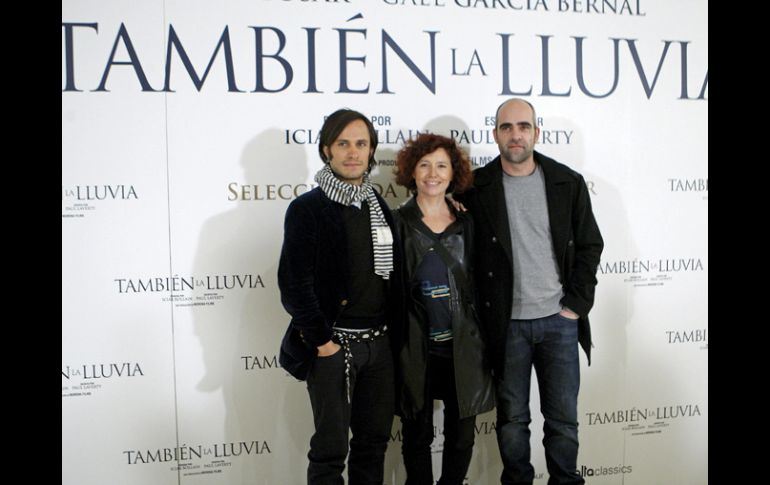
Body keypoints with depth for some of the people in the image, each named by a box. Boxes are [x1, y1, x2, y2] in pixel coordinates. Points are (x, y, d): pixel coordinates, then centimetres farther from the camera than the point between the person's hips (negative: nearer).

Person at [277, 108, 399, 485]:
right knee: (330, 449, 1)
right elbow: (294, 284, -12)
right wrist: (322, 341, -13)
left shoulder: (380, 208, 10)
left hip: (379, 342, 5)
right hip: (332, 343, -5)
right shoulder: (307, 209, -7)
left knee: (374, 440, 13)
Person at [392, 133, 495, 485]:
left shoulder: (466, 223, 7)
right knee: (418, 435, 9)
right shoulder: (397, 223, -2)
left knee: (462, 435, 10)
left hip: (462, 346, 3)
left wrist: (482, 338, 9)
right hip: (416, 348, -2)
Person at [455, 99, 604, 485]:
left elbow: (590, 246, 6)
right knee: (512, 418, 9)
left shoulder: (568, 182, 3)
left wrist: (575, 304, -1)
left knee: (563, 418, 8)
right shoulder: (477, 187, -1)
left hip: (559, 319, 1)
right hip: (507, 323, -1)